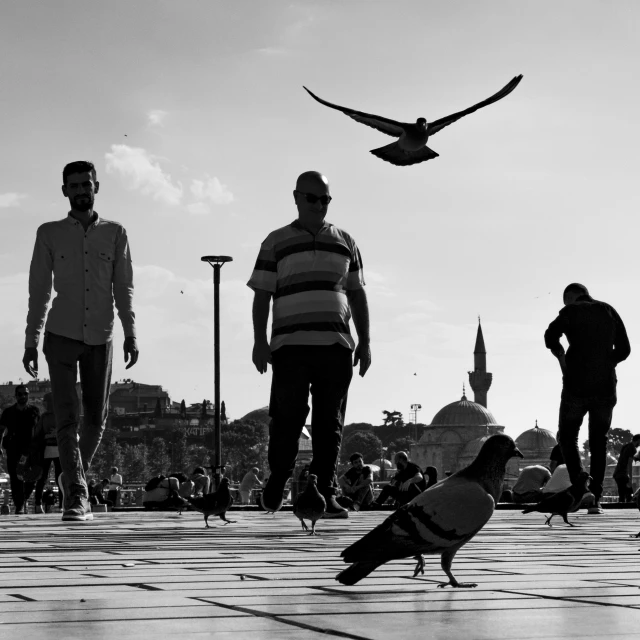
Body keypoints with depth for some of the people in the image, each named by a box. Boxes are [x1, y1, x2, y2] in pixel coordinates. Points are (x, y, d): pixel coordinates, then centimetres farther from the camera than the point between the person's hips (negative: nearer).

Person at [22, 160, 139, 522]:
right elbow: (39, 292, 6)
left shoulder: (115, 234, 8)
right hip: (61, 336, -1)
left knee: (96, 418, 6)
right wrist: (31, 342, 2)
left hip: (100, 338, 2)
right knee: (67, 418, -10)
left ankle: (73, 477, 30)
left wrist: (130, 334, -5)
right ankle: (77, 497, -11)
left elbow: (124, 289, 5)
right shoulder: (50, 234, 6)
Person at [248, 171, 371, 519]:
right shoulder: (276, 242, 9)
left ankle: (326, 493, 1)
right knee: (287, 418, -5)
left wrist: (364, 342, 10)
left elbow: (357, 294, 18)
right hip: (290, 345, -2)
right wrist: (260, 342, -5)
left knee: (330, 423, -1)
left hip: (337, 346, 2)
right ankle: (277, 480, 16)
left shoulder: (345, 242, 17)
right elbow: (261, 295, 5)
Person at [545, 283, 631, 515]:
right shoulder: (609, 311, 11)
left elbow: (551, 335, -17)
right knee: (598, 443, 12)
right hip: (606, 386, 3)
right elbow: (624, 349, 9)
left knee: (567, 437, 14)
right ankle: (595, 498, 4)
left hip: (577, 385, -3)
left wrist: (562, 359, -3)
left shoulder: (571, 311, 1)